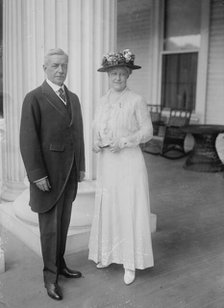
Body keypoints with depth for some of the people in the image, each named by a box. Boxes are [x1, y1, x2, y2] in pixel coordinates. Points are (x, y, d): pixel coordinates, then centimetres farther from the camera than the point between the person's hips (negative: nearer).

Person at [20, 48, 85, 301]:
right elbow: (28, 140, -16)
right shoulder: (34, 98, -11)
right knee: (49, 226, 4)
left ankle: (59, 264, 33)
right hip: (47, 174, -6)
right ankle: (50, 276, 20)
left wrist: (81, 167, 12)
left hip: (69, 173, 6)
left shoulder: (73, 98, 10)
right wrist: (37, 175, -19)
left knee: (63, 221, 16)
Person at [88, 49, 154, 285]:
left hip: (129, 163, -5)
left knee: (130, 210, 1)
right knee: (106, 209, 13)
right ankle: (109, 253, 31)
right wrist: (96, 144, -4)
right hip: (106, 164, 6)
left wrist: (123, 142, -18)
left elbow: (147, 132, -6)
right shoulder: (103, 101, 8)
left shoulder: (136, 101, -8)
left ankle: (130, 263, 15)